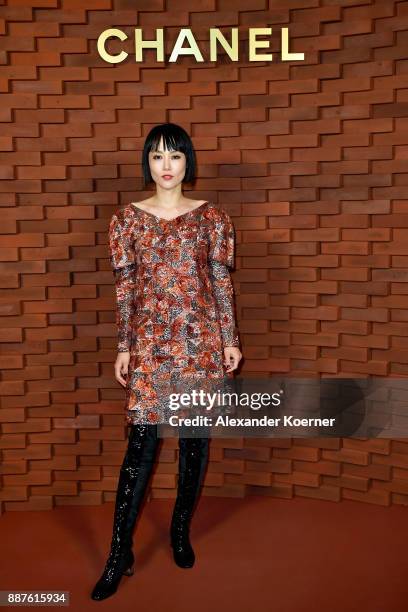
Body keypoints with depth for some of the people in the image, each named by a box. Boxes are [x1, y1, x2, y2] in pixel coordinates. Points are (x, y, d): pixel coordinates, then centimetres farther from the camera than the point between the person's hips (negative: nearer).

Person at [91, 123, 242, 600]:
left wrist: (229, 339, 2)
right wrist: (123, 347, 1)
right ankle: (120, 552, 11)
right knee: (141, 441, -2)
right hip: (149, 341, -1)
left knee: (195, 438, 9)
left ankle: (181, 530, 29)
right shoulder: (127, 219, 3)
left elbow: (222, 282, 4)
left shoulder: (212, 217, 3)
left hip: (201, 338, 1)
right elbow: (124, 288, 3)